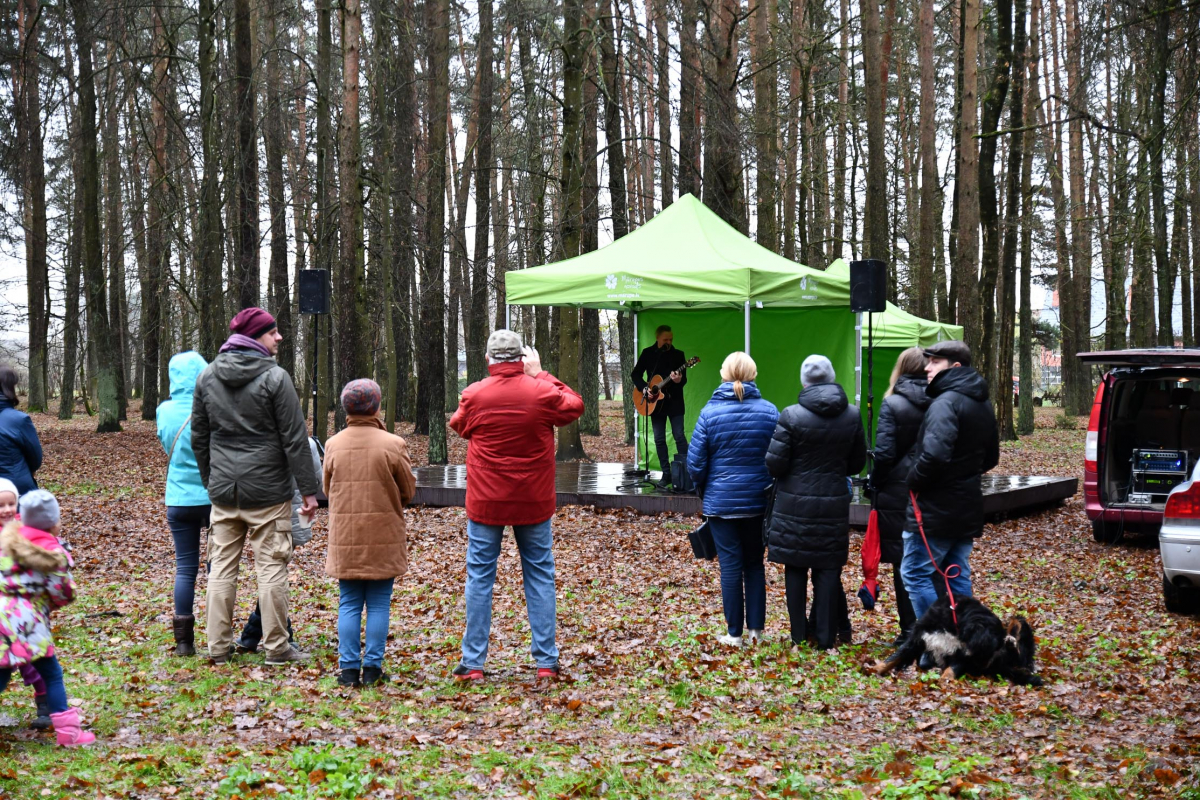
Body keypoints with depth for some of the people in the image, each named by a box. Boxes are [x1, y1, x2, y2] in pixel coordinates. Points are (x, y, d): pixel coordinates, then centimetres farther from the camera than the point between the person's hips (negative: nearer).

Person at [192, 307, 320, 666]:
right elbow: (294, 439, -11)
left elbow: (198, 437, 14)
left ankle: (218, 646, 13)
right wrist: (308, 489, -6)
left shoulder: (207, 376, 7)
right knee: (272, 566, 1)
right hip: (267, 491, -5)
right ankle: (276, 647, 5)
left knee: (222, 565, 10)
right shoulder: (274, 377, -10)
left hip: (223, 491, 5)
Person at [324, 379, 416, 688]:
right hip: (384, 537, -2)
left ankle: (349, 667, 7)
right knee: (378, 604, 6)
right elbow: (408, 491, 0)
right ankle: (373, 667, 6)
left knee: (349, 604, 9)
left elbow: (328, 489, 10)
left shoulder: (334, 445, -1)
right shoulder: (392, 444, -10)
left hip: (344, 537, 2)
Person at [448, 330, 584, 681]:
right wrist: (541, 374, 11)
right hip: (534, 503, 0)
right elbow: (575, 406, 11)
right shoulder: (541, 392, -9)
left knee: (479, 577, 7)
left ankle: (473, 663, 7)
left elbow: (458, 425, 13)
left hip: (485, 503, 0)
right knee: (540, 576, 9)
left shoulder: (474, 395, -9)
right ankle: (546, 662, 9)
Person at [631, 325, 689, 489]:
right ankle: (666, 474, 10)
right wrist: (644, 388, -10)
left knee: (679, 436, -6)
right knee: (659, 439, 3)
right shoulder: (648, 353, 4)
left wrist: (679, 380, -26)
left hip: (674, 402, -2)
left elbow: (684, 379, -3)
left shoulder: (678, 355, 1)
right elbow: (636, 374, 7)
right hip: (655, 402, 2)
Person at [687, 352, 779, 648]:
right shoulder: (769, 411, -4)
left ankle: (734, 633, 8)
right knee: (755, 563, 14)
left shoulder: (710, 412, -8)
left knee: (730, 564, 4)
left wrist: (703, 491, 12)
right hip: (758, 501, 2)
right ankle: (756, 629, 15)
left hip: (720, 502, -2)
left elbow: (695, 463, -5)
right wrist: (770, 487, 14)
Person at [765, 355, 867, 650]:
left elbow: (774, 464, -12)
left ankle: (799, 634, 12)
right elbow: (858, 463, 7)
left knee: (795, 569, 8)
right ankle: (826, 634, 11)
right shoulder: (852, 416, -1)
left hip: (795, 504, -3)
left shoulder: (791, 416, -14)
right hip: (834, 504, 3)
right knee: (829, 569, 10)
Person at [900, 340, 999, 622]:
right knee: (958, 577, 13)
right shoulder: (982, 403, 14)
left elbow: (935, 454, -31)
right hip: (968, 507, 9)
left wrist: (914, 480, -15)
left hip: (936, 509, -9)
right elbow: (991, 458, 24)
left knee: (915, 574, -3)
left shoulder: (946, 402, -17)